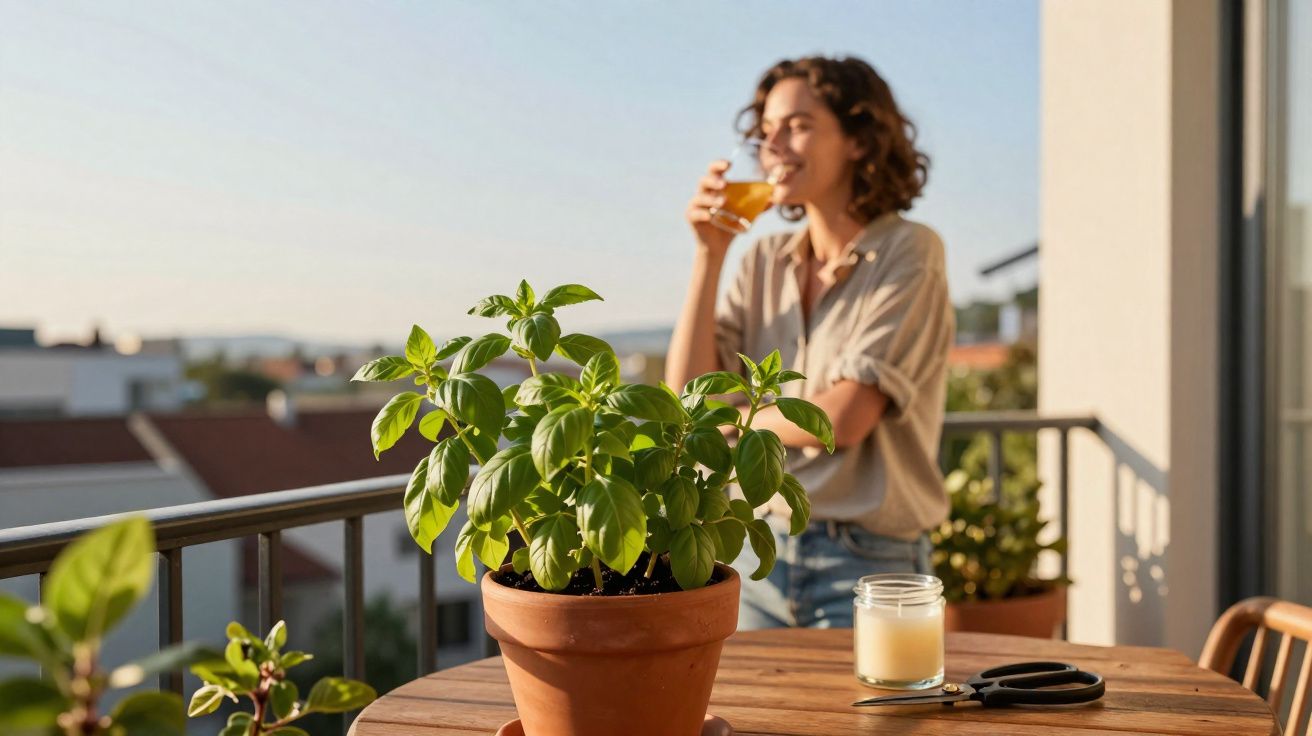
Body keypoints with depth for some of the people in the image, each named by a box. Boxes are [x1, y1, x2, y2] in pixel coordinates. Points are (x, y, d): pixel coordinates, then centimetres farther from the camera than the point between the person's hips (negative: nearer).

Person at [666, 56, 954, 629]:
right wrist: (709, 254, -6)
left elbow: (843, 418, -18)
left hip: (867, 565, -5)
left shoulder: (909, 253, -10)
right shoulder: (766, 260, 6)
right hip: (759, 551, 5)